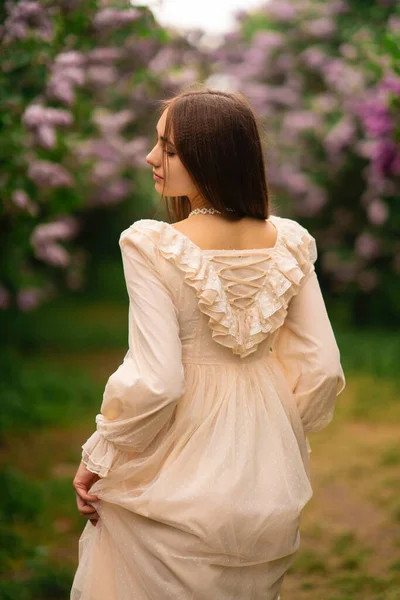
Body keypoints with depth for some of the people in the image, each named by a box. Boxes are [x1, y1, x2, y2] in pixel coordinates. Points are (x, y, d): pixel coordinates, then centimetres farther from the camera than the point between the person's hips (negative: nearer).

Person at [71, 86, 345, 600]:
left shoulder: (153, 246, -20)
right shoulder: (287, 242, -5)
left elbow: (154, 382, -23)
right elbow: (321, 370, -3)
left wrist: (98, 458, -8)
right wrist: (281, 436, 15)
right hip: (269, 478, 5)